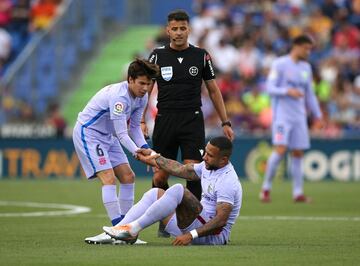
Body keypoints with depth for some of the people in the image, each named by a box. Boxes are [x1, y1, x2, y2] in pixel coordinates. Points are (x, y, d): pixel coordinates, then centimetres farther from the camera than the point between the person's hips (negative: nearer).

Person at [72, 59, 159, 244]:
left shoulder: (142, 97, -3)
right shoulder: (118, 96, -30)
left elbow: (134, 127, 7)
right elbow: (122, 134, -30)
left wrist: (145, 148, -8)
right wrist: (137, 151, -39)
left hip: (107, 136, 9)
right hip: (87, 133, -9)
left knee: (128, 177, 3)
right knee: (109, 178, -21)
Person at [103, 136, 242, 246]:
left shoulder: (227, 181, -21)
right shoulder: (209, 166, 8)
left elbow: (221, 220, -28)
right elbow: (181, 169, 23)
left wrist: (191, 235, -34)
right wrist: (154, 159, 31)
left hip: (214, 236, -10)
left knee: (178, 190, -28)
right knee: (156, 193, 10)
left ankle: (133, 229, -23)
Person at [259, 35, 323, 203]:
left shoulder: (306, 68, 15)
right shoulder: (280, 64, -4)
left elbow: (309, 94, 22)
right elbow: (270, 88, -10)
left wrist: (317, 115, 17)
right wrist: (288, 91, -25)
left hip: (299, 117, 6)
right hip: (282, 115, -6)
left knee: (298, 153, 2)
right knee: (280, 150, -16)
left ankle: (298, 193, 5)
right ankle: (266, 188, -4)